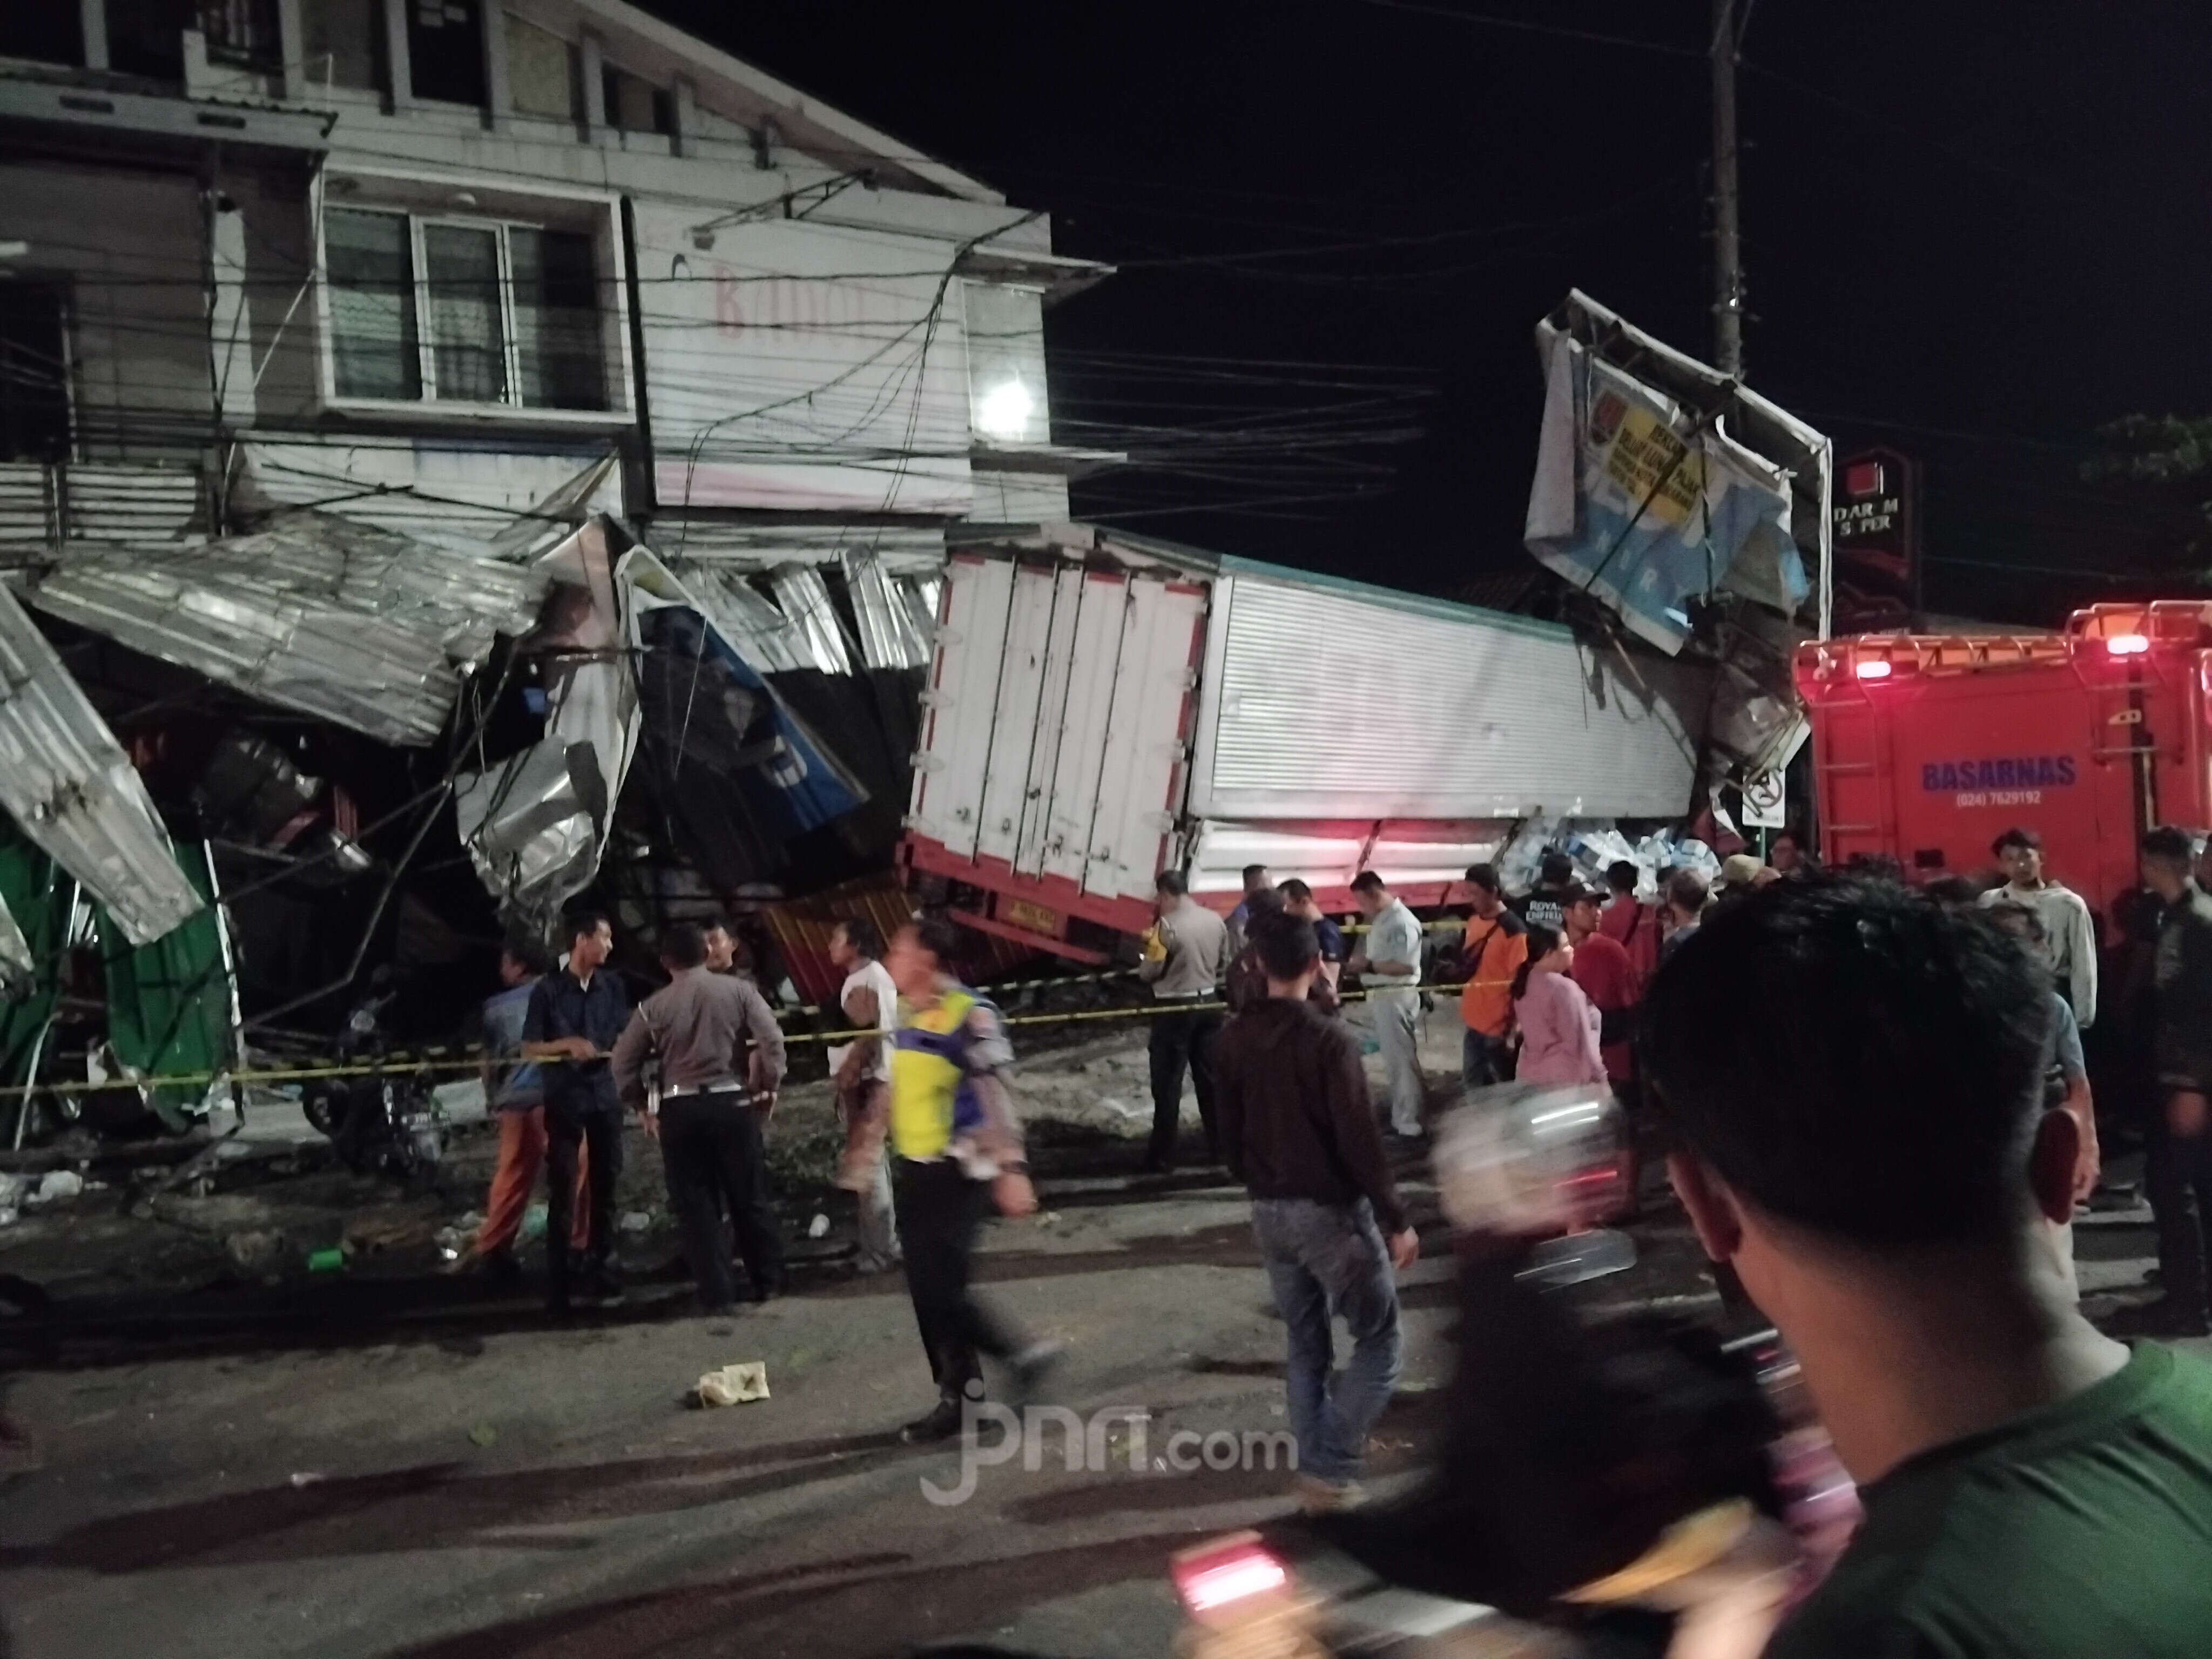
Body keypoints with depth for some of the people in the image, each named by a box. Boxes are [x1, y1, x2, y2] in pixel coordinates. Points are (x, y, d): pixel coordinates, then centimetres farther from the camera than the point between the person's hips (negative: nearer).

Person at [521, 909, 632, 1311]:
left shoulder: (612, 986, 6)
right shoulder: (548, 990, -3)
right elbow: (529, 1049, -2)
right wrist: (568, 1043, -16)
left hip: (606, 1093, 3)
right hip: (565, 1097, -3)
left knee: (605, 1187, 7)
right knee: (563, 1191, -1)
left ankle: (600, 1276, 16)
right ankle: (558, 1284, 4)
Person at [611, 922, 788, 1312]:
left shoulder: (654, 1007, 2)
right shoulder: (738, 990, 0)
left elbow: (623, 1063, 5)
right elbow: (772, 1040, -7)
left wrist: (642, 1107, 16)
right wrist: (770, 1085, 6)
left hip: (680, 1111, 0)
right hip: (732, 1103, 1)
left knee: (697, 1206, 7)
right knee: (749, 1197, 13)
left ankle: (718, 1294, 9)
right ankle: (768, 1281, 21)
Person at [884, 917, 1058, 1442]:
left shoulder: (968, 1016, -17)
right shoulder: (907, 1013, 9)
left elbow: (996, 1096, -19)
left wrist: (1012, 1169, -23)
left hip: (956, 1173, -9)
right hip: (914, 1170, 9)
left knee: (939, 1286, -8)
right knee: (929, 1288, 11)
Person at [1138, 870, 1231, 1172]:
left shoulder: (1167, 924, -17)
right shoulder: (1216, 921, 2)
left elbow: (1149, 971, -12)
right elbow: (1223, 965, 10)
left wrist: (1143, 965, 9)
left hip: (1174, 1008, -6)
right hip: (1208, 1004, 6)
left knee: (1167, 1084, 2)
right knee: (1210, 1078, 13)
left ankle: (1163, 1156, 6)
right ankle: (1219, 1147, 18)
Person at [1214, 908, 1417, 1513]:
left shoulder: (1236, 1038, 1)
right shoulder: (1330, 1039, -19)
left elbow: (1230, 1132, 9)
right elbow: (1360, 1139, -19)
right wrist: (1396, 1220, -12)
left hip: (1269, 1212, 6)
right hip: (1331, 1210, -6)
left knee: (1306, 1345, 17)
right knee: (1378, 1340, 7)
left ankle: (1315, 1468, 20)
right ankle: (1329, 1468, 0)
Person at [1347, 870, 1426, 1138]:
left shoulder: (1401, 921, -17)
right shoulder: (1381, 920, 14)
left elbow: (1405, 966, -25)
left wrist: (1369, 965, -20)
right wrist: (1363, 961, 2)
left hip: (1396, 998, -10)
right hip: (1381, 996, 10)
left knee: (1402, 1061, -4)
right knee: (1394, 1061, 17)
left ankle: (1408, 1125, 2)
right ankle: (1400, 1119, 26)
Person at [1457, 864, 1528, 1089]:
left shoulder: (1513, 929, -17)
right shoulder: (1473, 922, 6)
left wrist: (1513, 1030, -18)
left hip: (1499, 1026, -8)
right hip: (1474, 1022, 8)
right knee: (1473, 1086, 18)